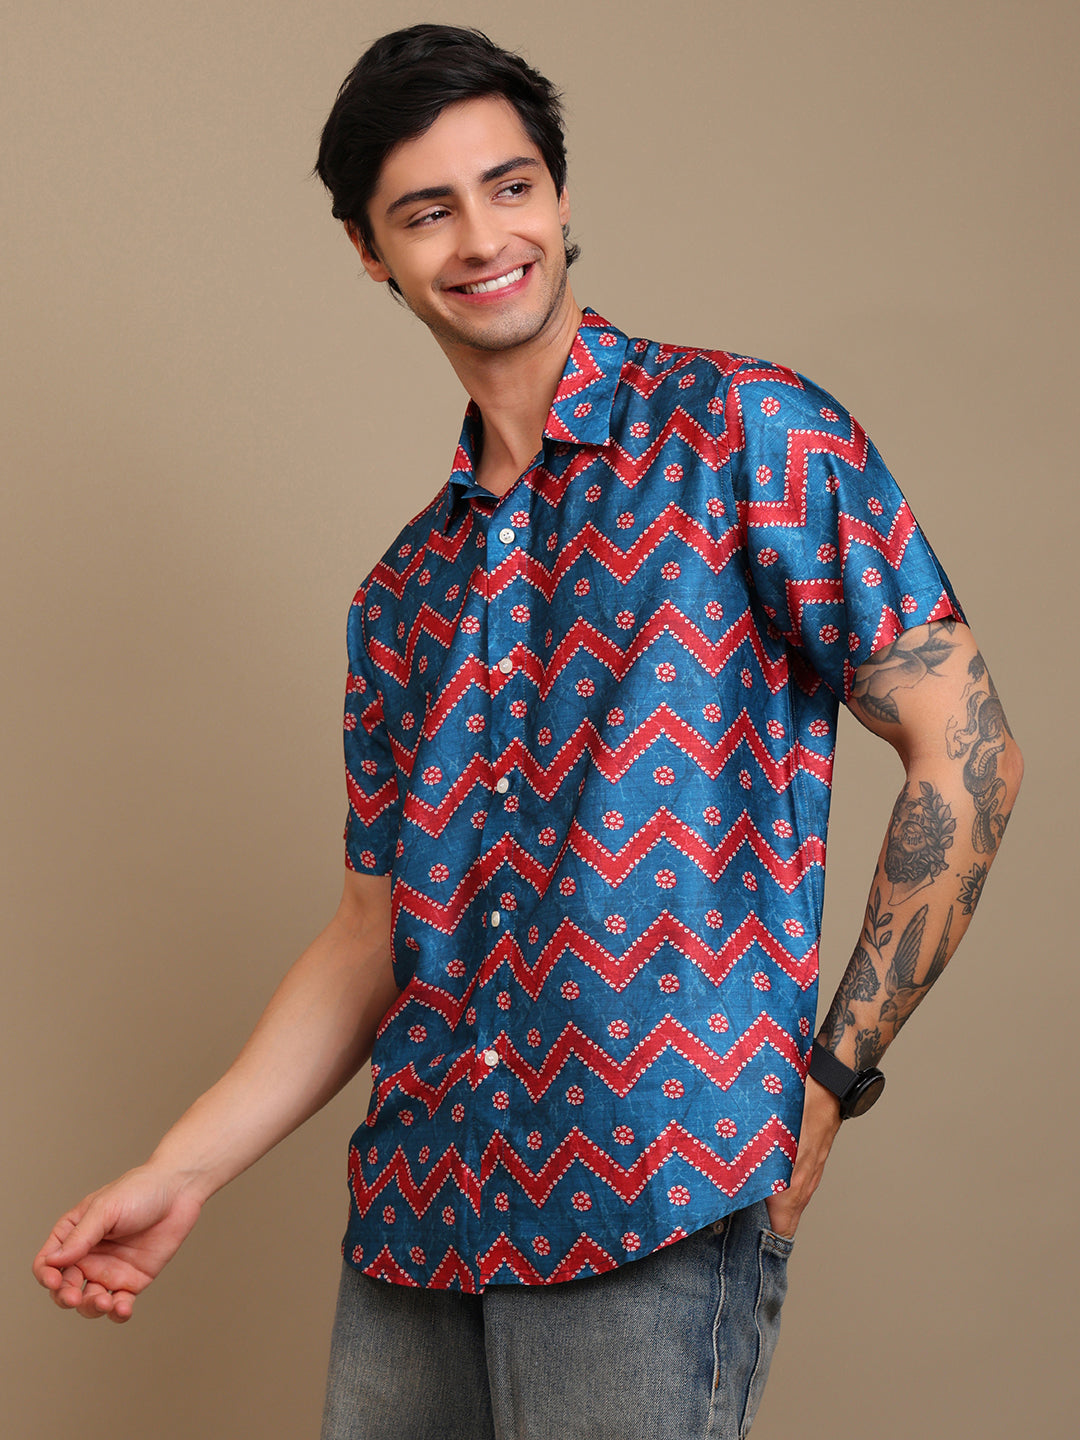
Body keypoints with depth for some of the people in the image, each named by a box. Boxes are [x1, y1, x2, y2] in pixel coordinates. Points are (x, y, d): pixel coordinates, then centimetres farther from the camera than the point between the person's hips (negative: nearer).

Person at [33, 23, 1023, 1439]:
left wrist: (832, 1081, -7)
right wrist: (182, 1171, 8)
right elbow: (377, 928, 16)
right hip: (417, 1218, 6)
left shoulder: (746, 434, -3)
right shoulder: (405, 592, 15)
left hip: (652, 1214, -6)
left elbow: (965, 754, -5)